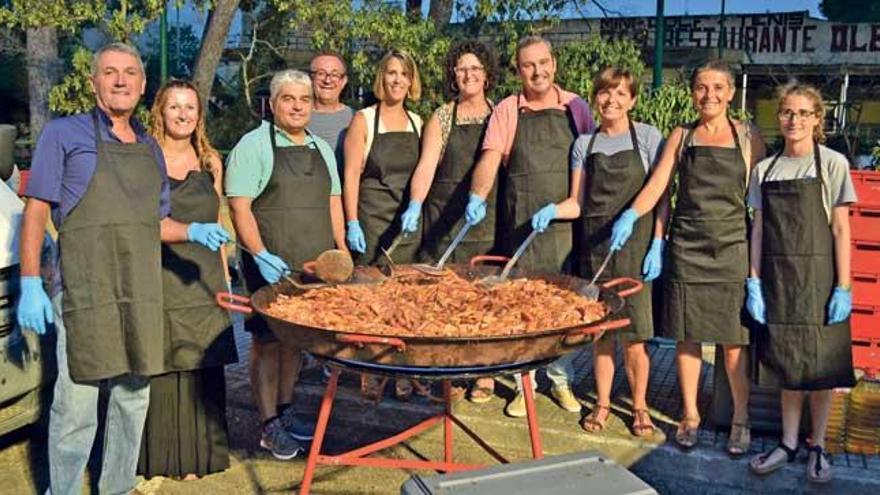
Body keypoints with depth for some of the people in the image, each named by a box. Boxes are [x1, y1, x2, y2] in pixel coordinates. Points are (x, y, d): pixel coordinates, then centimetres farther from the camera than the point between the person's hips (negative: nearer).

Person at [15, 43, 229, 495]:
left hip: (141, 291, 5)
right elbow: (36, 210, -3)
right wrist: (30, 285, -10)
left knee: (134, 398, 12)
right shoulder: (64, 134, 1)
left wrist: (193, 230, 2)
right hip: (83, 288, -5)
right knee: (77, 403, -4)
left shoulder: (151, 149, 16)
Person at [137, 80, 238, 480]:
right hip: (157, 277, -4)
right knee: (158, 367, -2)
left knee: (201, 366, 5)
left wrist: (224, 276, 16)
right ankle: (156, 457, 11)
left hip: (203, 279, 4)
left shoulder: (210, 162, 12)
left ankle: (194, 457, 16)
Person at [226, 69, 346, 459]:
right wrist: (261, 255, -21)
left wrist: (342, 252, 9)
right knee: (268, 341, 1)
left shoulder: (321, 148, 14)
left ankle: (285, 411, 29)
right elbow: (239, 206, -12)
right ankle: (270, 427, 11)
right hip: (271, 266, -6)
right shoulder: (253, 145, -6)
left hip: (315, 266, 6)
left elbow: (333, 203, 18)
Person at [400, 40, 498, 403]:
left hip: (489, 223, 0)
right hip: (445, 221, 0)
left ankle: (484, 374, 10)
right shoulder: (441, 118, 7)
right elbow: (426, 165, -5)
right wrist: (415, 205, -20)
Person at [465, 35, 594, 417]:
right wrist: (477, 196, -24)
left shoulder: (575, 107, 7)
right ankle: (525, 383, 16)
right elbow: (490, 158, -7)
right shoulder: (506, 111, 5)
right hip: (521, 223, -1)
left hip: (568, 221, 1)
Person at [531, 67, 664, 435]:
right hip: (594, 244, 3)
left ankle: (639, 405, 16)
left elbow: (660, 197, -1)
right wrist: (551, 210, -14)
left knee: (634, 331, -1)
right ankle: (603, 402, 23)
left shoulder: (648, 137, 1)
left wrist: (658, 244, -10)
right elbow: (577, 203, 6)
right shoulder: (584, 144, 9)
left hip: (635, 244, -3)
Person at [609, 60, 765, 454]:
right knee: (687, 336, 6)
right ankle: (690, 415, 21)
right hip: (686, 248, 2)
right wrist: (631, 215, -18)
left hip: (732, 248, -1)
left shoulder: (748, 137, 5)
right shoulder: (681, 137, 9)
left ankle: (741, 420, 17)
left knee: (734, 340, 1)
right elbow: (657, 184, 0)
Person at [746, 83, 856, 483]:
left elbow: (840, 230, -4)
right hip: (777, 278, 3)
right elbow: (758, 230, 7)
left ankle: (817, 447, 19)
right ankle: (788, 444, 20)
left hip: (818, 278, -2)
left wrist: (843, 288, -8)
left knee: (819, 364, 4)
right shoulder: (765, 169, 6)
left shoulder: (832, 164, -3)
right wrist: (754, 282, 1)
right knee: (788, 364, 8)